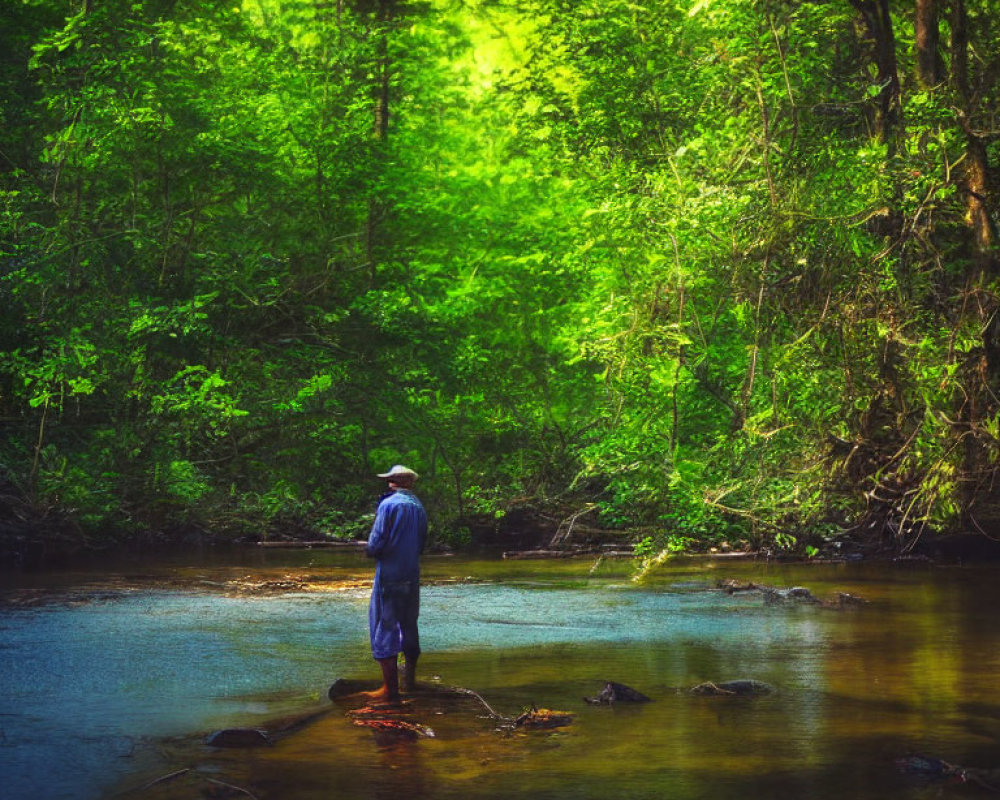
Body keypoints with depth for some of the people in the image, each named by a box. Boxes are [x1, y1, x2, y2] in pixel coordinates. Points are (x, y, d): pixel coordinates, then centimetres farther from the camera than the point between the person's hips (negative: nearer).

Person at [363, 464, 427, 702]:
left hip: (389, 575, -7)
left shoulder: (388, 504, -12)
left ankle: (390, 689, -7)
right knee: (409, 627, 18)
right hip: (412, 576, 7)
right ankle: (410, 679, 27)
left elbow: (375, 545, -14)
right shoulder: (419, 507, 9)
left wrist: (371, 551, 6)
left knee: (384, 629, -4)